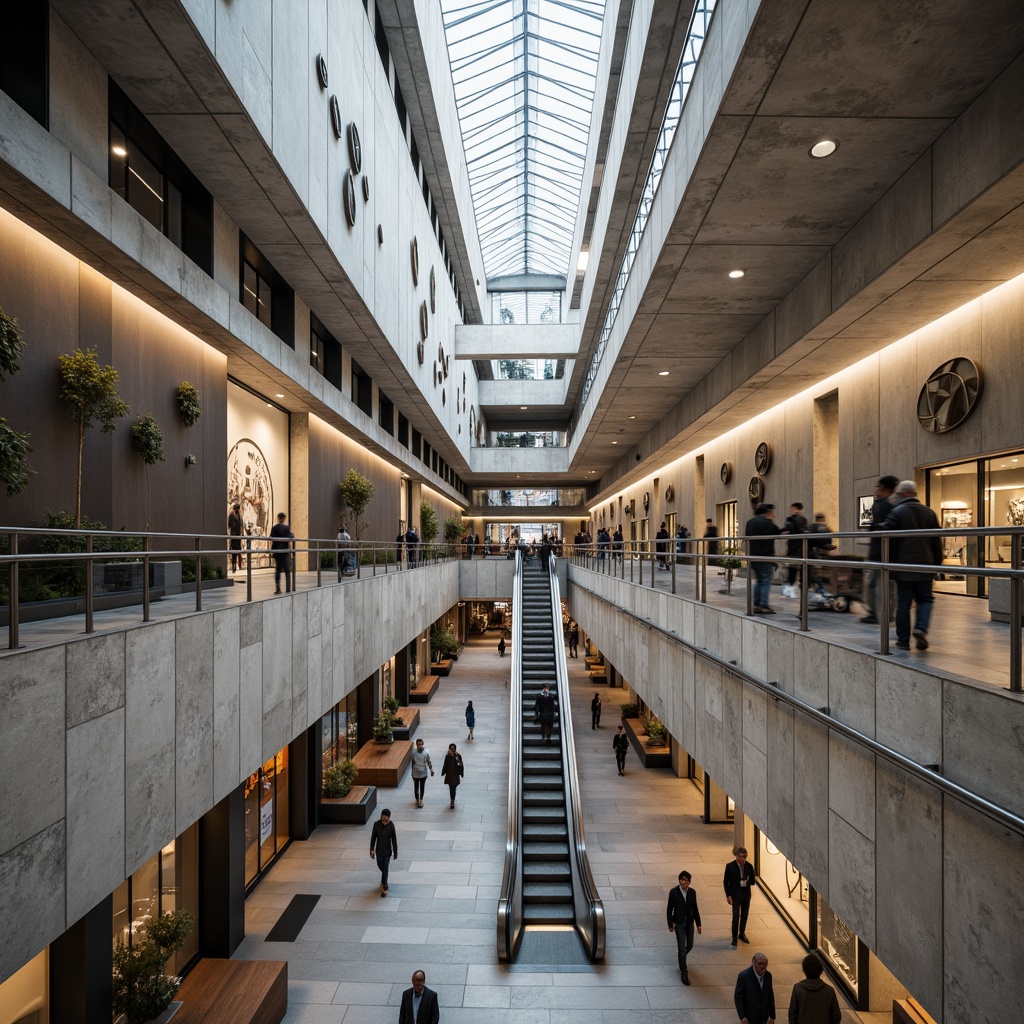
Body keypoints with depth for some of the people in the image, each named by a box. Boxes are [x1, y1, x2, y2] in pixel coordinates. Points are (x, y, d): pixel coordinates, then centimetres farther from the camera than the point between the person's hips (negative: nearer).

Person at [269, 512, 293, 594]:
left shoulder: (273, 528, 3)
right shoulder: (286, 528, -7)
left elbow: (271, 540, 2)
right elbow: (289, 540, -8)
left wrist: (272, 550, 8)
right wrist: (290, 550, 5)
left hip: (276, 551, 3)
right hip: (285, 551, -3)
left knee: (277, 570, 10)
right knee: (287, 570, 5)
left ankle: (277, 588, 5)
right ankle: (288, 589, 3)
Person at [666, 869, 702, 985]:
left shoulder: (692, 892, -6)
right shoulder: (673, 892, -17)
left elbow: (695, 909, 5)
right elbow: (669, 909, -9)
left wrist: (698, 924, 5)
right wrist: (670, 924, -7)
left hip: (690, 923, 4)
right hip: (679, 923, -4)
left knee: (690, 946, 14)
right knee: (682, 948, -4)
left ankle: (682, 957, 46)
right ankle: (683, 973, 10)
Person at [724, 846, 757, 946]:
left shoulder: (749, 866, -6)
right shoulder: (730, 866, -14)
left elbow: (753, 881, 6)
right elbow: (726, 882, -7)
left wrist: (747, 882, -13)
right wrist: (728, 896, -11)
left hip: (746, 894, 3)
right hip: (735, 894, -3)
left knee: (744, 915, 13)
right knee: (736, 916, -5)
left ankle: (742, 934, 33)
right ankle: (734, 937, 9)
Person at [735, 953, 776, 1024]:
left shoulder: (768, 975, -4)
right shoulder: (743, 975, -18)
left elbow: (770, 997, 5)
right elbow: (738, 997, -14)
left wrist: (772, 1016, 5)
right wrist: (742, 1017, -19)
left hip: (763, 1018, 4)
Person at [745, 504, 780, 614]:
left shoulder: (749, 522, 13)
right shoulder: (767, 522, -11)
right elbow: (778, 533, -4)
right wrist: (773, 521, 6)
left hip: (753, 556, 8)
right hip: (765, 556, -8)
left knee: (759, 580, 16)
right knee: (766, 581, -3)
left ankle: (756, 605, 14)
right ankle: (764, 606, -4)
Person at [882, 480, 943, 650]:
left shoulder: (896, 512, -6)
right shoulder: (929, 512, 8)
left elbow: (889, 540, -10)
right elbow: (937, 542, 11)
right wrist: (937, 563, 18)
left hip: (903, 566, -3)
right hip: (925, 566, 3)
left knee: (903, 603, 3)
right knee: (924, 599, 15)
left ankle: (903, 640, 7)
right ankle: (921, 628, -7)